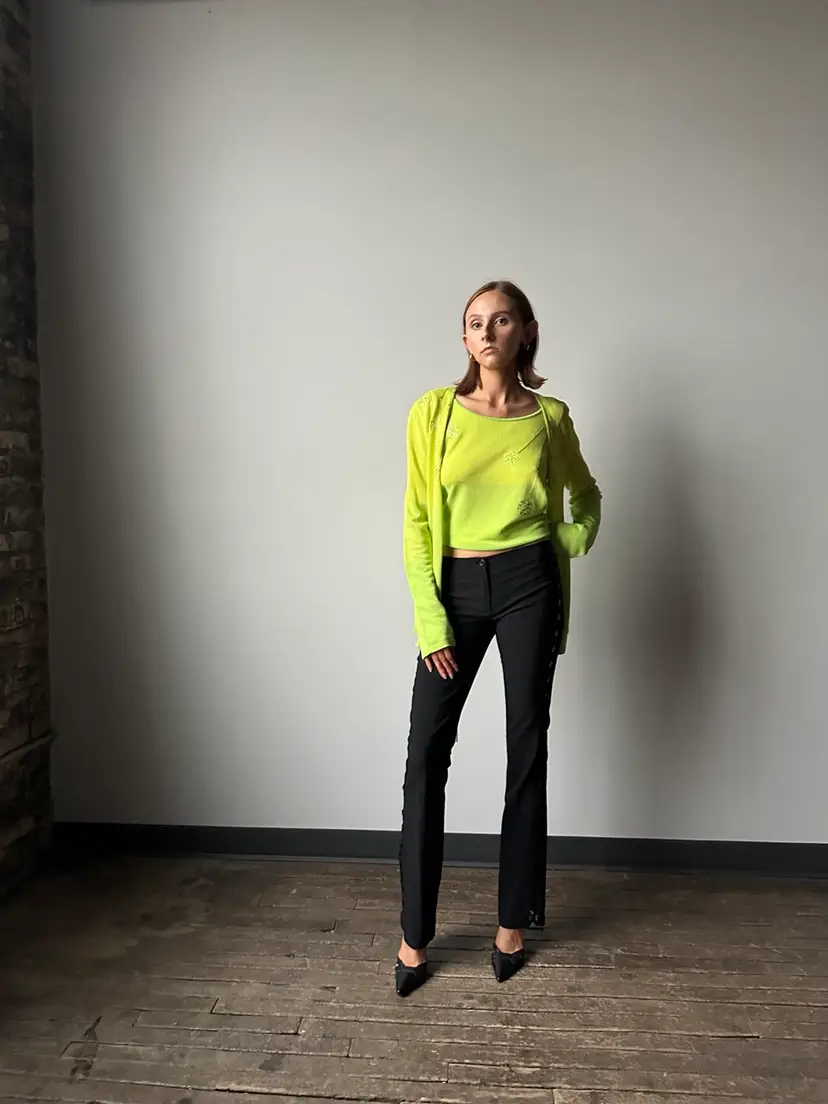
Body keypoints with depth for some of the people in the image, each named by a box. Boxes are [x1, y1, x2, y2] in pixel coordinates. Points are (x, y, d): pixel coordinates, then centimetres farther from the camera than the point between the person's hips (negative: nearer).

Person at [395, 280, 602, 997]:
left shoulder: (550, 417, 4)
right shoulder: (433, 412, 0)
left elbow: (588, 495, 21)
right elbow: (416, 519, -1)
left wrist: (574, 546, 2)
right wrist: (429, 617, -7)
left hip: (527, 585, 1)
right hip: (455, 587, 0)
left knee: (527, 747, 7)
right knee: (426, 752, -2)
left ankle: (515, 919, 25)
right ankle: (415, 933, 14)